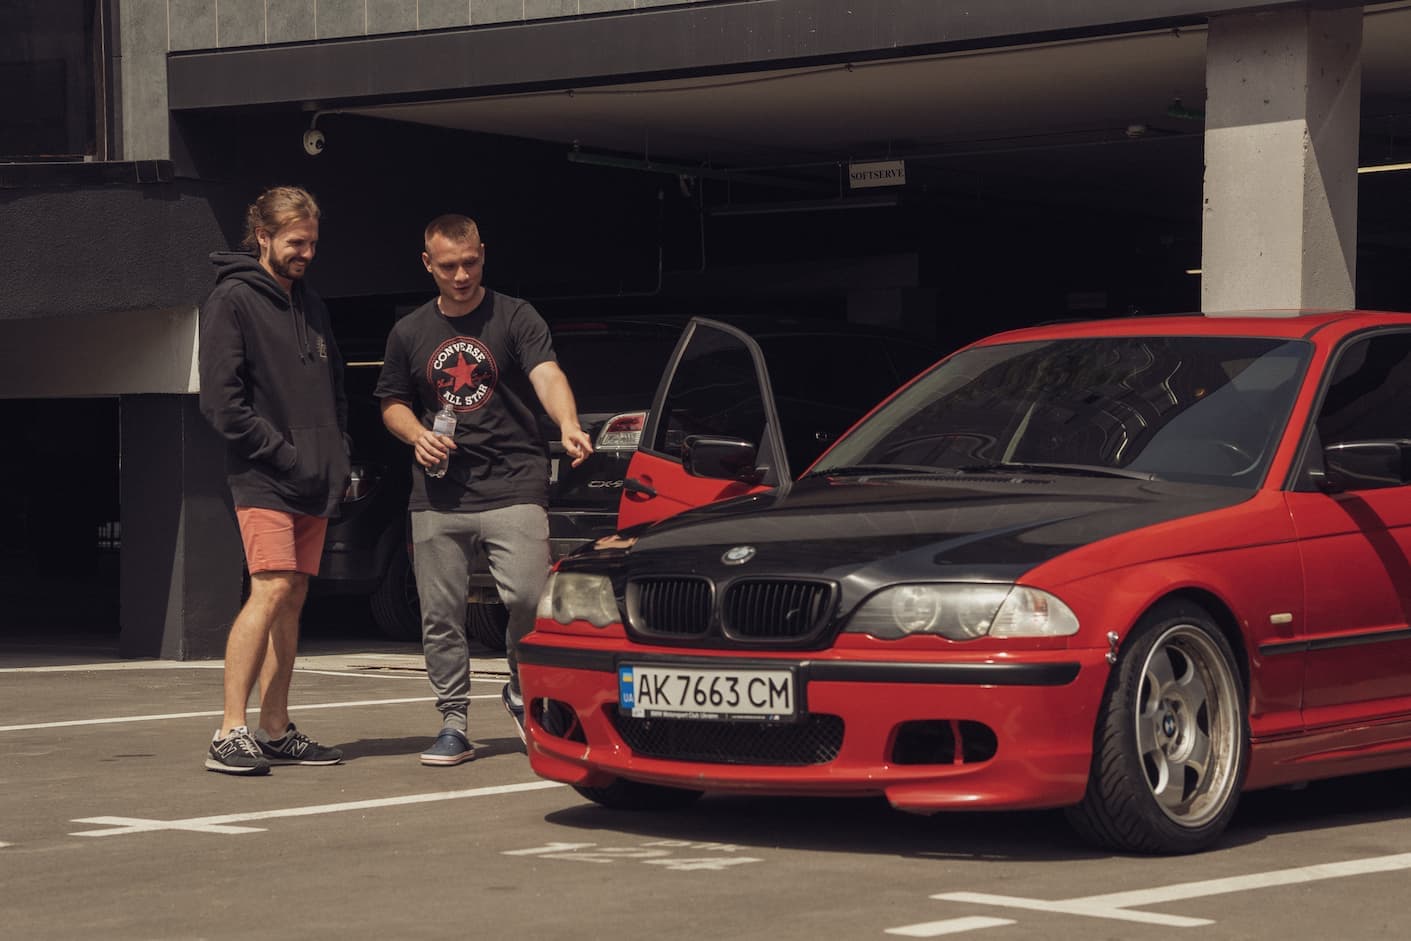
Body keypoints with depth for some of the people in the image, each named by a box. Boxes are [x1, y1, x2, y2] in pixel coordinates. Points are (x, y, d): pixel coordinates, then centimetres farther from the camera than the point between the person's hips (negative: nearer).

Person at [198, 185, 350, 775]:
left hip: (315, 484, 8)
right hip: (263, 481, -8)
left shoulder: (310, 305, 20)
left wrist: (339, 454, 11)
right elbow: (221, 400, -12)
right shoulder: (233, 300, -5)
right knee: (271, 590, -18)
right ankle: (231, 733, -19)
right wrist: (282, 452, -14)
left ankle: (276, 732, 11)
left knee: (292, 600, 7)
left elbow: (334, 389, 27)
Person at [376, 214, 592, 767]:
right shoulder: (409, 333, 13)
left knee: (528, 596, -16)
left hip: (514, 486, -3)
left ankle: (521, 693, 10)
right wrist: (417, 436, 0)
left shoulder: (515, 317, 1)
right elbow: (392, 403, 23)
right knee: (440, 615, 3)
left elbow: (547, 374, -15)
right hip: (438, 495, 3)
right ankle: (453, 724, 13)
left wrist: (568, 426, -35)